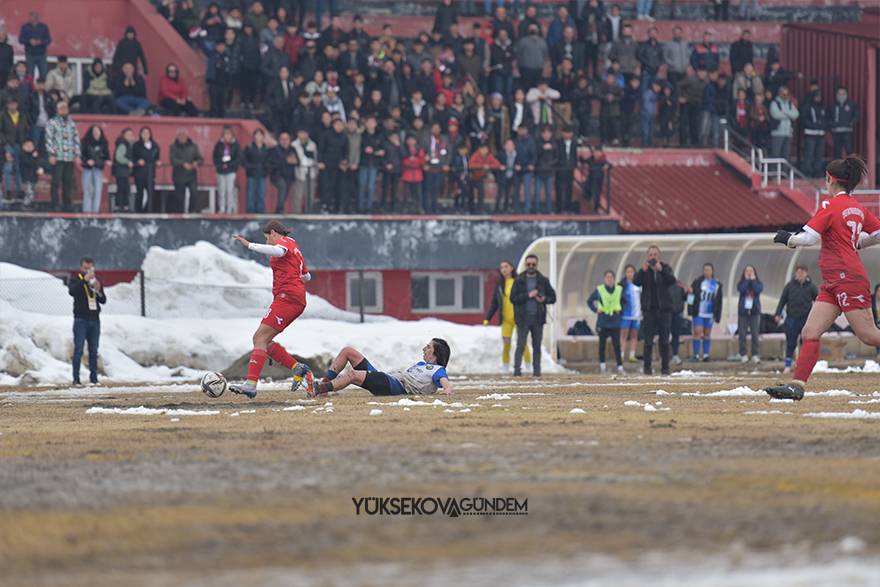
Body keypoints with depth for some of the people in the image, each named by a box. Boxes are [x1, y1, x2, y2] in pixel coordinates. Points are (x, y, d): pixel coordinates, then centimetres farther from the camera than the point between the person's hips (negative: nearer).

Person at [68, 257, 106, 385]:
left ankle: (94, 378, 10)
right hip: (81, 319, -4)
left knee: (94, 351, 5)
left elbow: (103, 300, 10)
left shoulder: (96, 280, 15)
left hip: (94, 319, 4)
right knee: (78, 350, -7)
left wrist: (98, 290, -9)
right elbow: (72, 291, -20)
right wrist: (84, 280, -26)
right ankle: (76, 379, -7)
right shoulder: (75, 279, 2)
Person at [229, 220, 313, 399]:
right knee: (262, 340, 7)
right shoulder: (293, 245, 26)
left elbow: (278, 251, -29)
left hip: (287, 296, -10)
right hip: (297, 300, 10)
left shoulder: (284, 242, -1)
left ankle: (251, 384, -26)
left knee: (260, 338, -16)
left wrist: (249, 245, -33)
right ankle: (298, 368, 4)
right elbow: (306, 276, 32)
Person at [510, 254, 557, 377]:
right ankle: (517, 369, -10)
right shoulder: (519, 281, 5)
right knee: (520, 345, -8)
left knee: (537, 346, 4)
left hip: (538, 318, 2)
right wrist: (528, 295, -14)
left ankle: (536, 370, 7)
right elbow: (513, 298, -4)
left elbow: (553, 297, 11)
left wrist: (544, 299, -10)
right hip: (523, 318, -2)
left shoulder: (543, 281, 9)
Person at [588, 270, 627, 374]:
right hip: (602, 321, 0)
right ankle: (602, 364, 18)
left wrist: (621, 311, 5)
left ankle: (620, 367, -5)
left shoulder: (619, 290, 3)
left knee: (616, 345, -5)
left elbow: (625, 301, 18)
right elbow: (589, 301, 11)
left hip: (615, 322, 0)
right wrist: (596, 310, -1)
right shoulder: (599, 290, -1)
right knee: (602, 344, 7)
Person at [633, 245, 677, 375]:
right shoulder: (644, 270, 4)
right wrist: (642, 271, -30)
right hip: (649, 308, -1)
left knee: (665, 340, 2)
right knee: (648, 341, -2)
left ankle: (665, 367, 6)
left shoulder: (665, 268, 5)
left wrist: (661, 270, -29)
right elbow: (636, 282, -11)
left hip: (664, 308, 1)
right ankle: (647, 367, 1)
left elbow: (672, 280, -13)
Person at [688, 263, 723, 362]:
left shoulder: (717, 285, 7)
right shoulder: (698, 282, 0)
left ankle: (706, 354, 13)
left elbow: (719, 301, 9)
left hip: (710, 314, 3)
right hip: (698, 313, -3)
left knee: (707, 333, 7)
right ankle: (695, 354, -6)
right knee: (697, 332, -9)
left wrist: (718, 316, 6)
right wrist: (690, 309, -8)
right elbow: (691, 296, 0)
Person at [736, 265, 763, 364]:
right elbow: (741, 289, -14)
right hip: (743, 311, 0)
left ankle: (755, 355, -2)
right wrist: (746, 279, -6)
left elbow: (758, 290, -13)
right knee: (742, 334, -3)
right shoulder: (741, 283, 8)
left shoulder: (758, 283, 8)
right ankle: (743, 355, 2)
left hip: (754, 311, 0)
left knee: (755, 334, -5)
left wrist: (753, 280, -4)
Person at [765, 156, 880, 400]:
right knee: (810, 332, 1)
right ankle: (797, 385, -5)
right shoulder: (858, 208, 14)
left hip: (848, 278, -9)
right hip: (834, 283, 9)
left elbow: (808, 237, -17)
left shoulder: (830, 206, -10)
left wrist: (787, 239, 1)